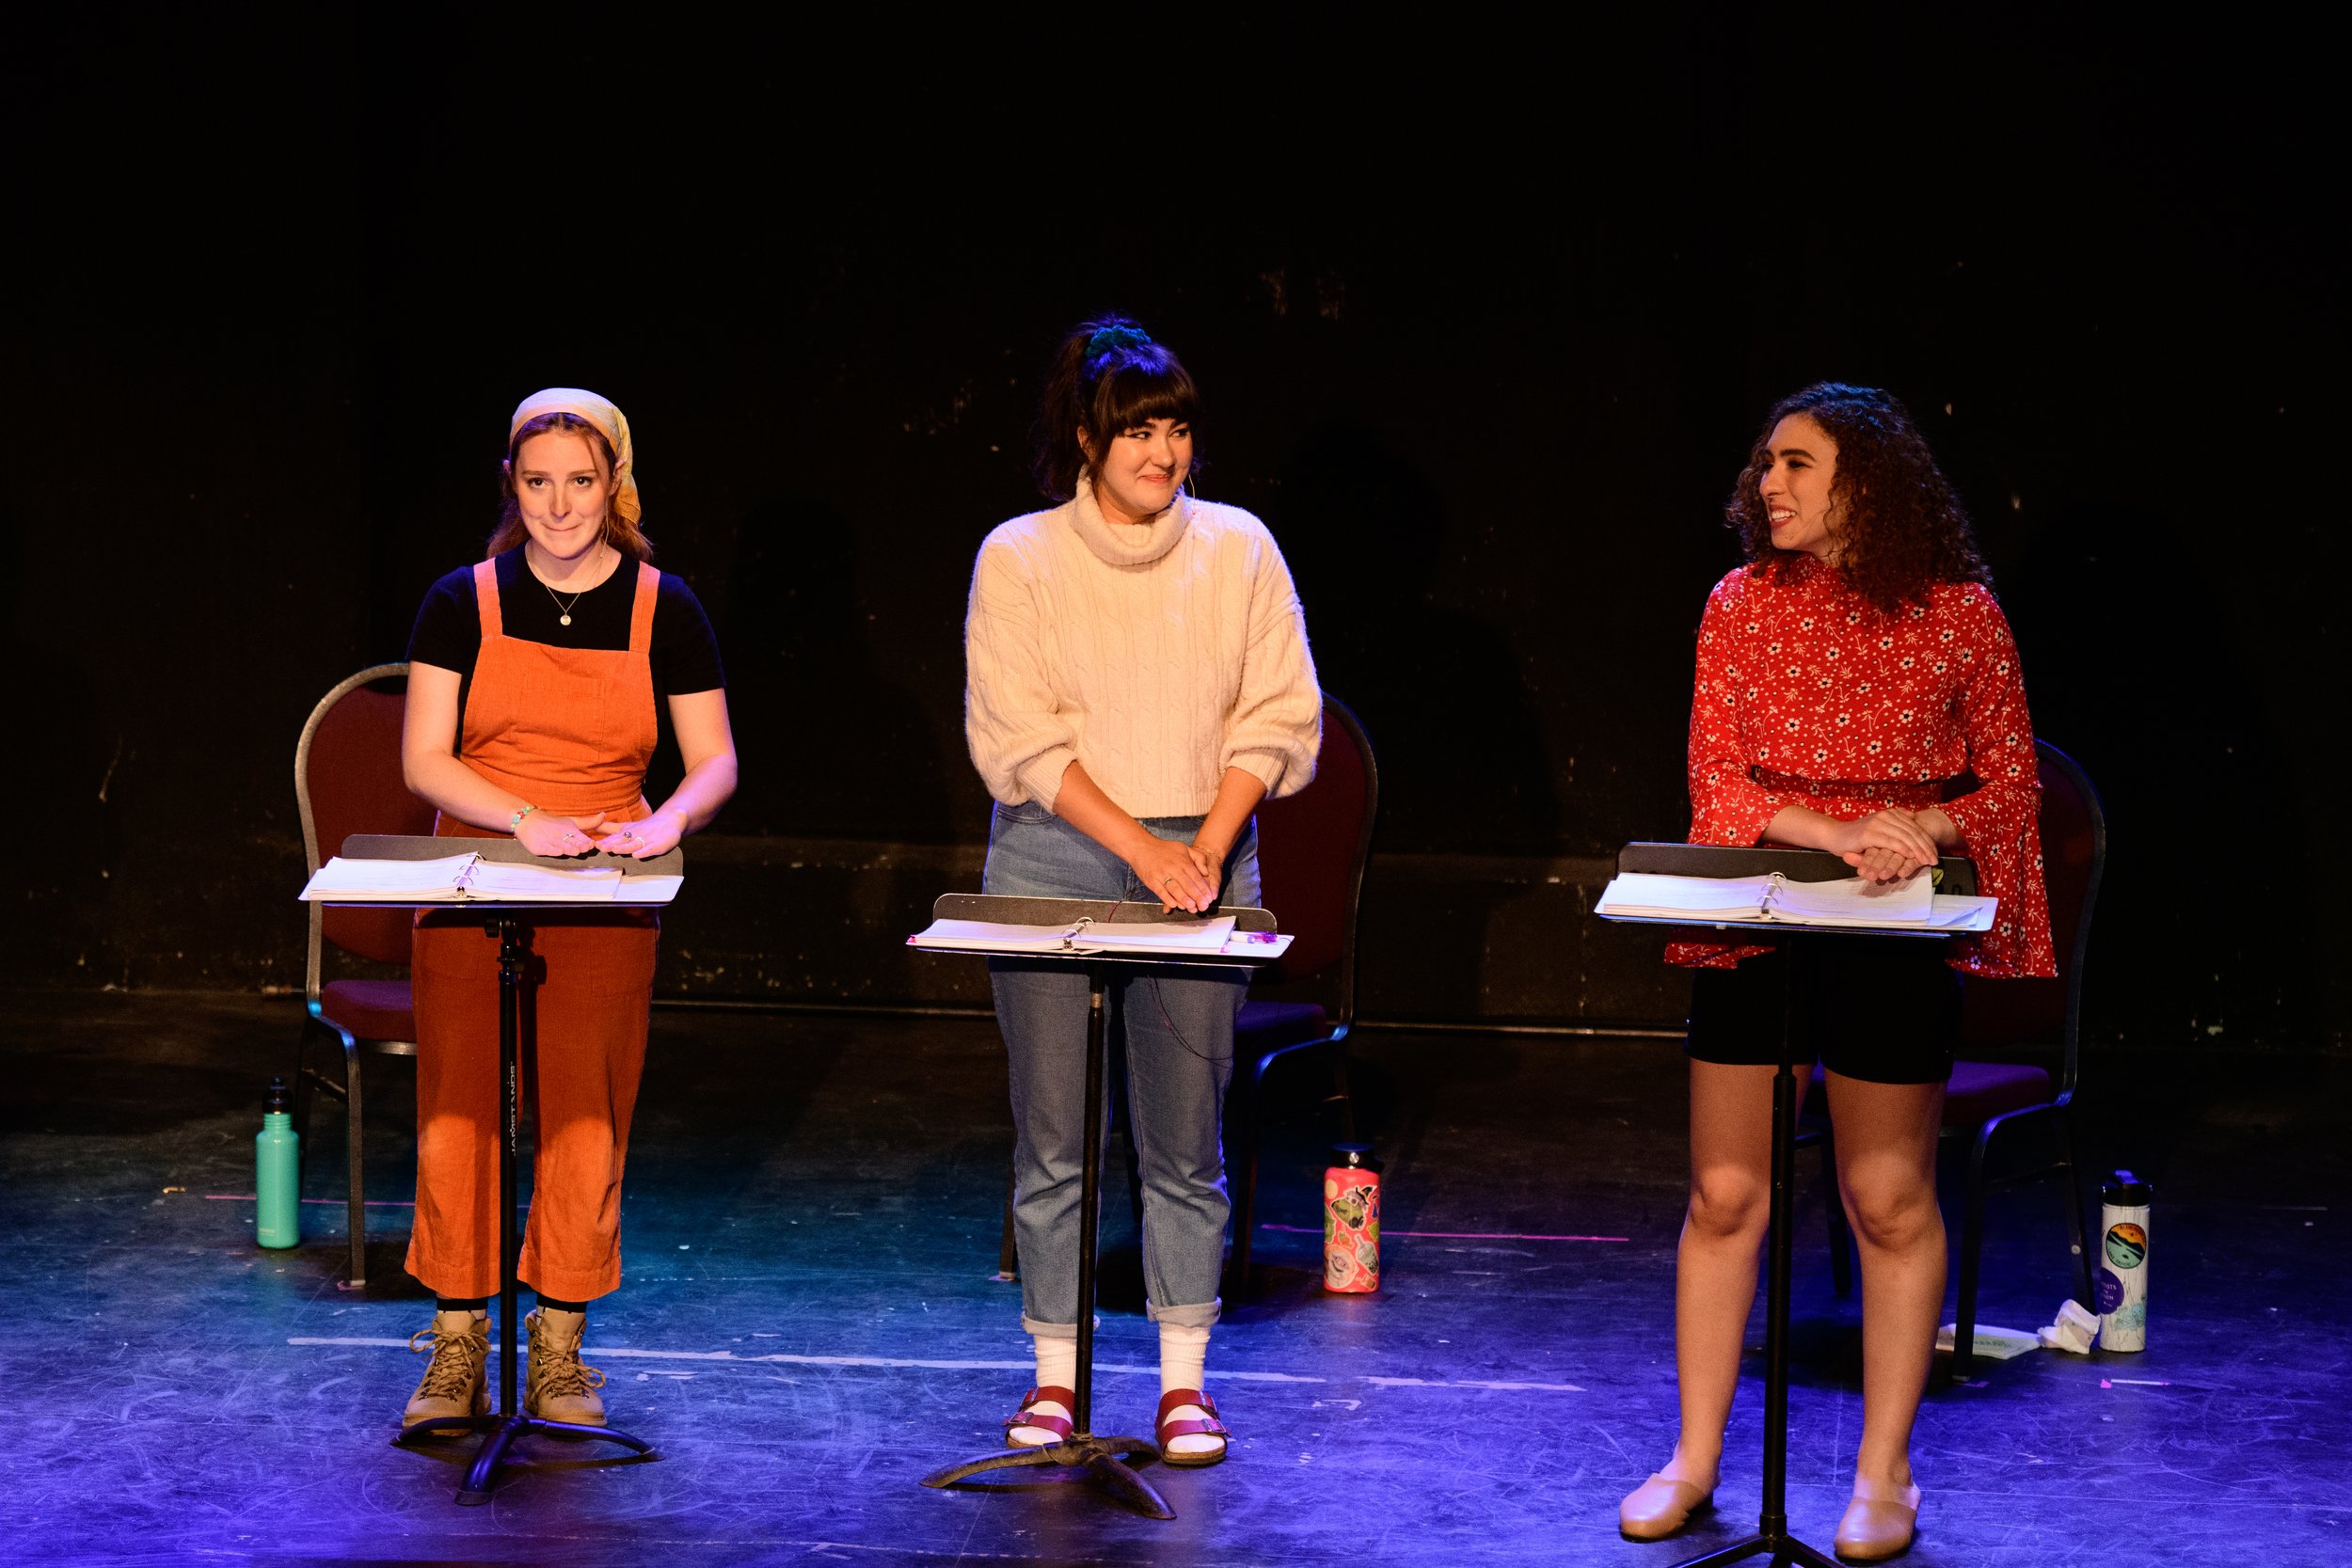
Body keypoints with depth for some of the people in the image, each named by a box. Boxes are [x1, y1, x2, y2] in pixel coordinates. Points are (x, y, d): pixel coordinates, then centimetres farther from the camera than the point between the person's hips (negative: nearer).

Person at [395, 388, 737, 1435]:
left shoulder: (663, 610, 3)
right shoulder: (464, 603, 2)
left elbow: (716, 764, 4)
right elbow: (424, 759, -2)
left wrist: (668, 821, -18)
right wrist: (528, 822, -18)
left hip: (604, 910, 0)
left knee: (585, 1118, -3)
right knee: (458, 1110, -4)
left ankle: (559, 1349, 8)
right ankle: (456, 1349, 4)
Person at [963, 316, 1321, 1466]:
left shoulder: (1237, 550, 5)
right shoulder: (1018, 559, 0)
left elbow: (1277, 716, 4)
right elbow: (1019, 736, -6)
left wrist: (1206, 848, -7)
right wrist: (1139, 846, -13)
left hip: (1200, 859, 1)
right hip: (1052, 861, -1)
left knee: (1185, 1140, 1)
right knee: (1051, 1137, 1)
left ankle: (1184, 1379, 8)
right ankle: (1055, 1371, 10)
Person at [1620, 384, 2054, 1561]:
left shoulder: (1959, 614, -1)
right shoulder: (1741, 604, 3)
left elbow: (2008, 785, 5)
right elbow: (1717, 778, -1)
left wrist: (1925, 830, -15)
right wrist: (1839, 834, -16)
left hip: (1895, 933, -2)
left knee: (1888, 1196, 2)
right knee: (1725, 1192, 4)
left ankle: (1884, 1473, 13)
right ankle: (1696, 1459, 15)